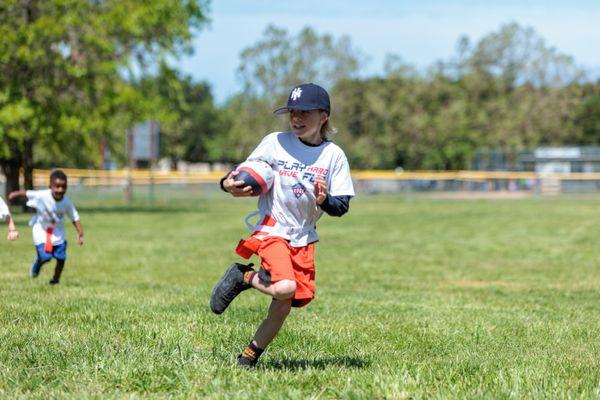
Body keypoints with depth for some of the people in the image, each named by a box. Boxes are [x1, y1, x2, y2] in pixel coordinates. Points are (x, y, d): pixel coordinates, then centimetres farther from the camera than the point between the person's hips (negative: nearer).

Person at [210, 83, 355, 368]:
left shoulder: (333, 155, 1)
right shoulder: (275, 142, -2)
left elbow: (342, 206, 1)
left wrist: (325, 201, -21)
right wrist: (229, 184, -17)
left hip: (303, 239, 3)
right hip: (272, 230, -3)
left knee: (283, 307, -2)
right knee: (284, 288, -26)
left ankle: (249, 357, 15)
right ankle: (242, 276, 1)